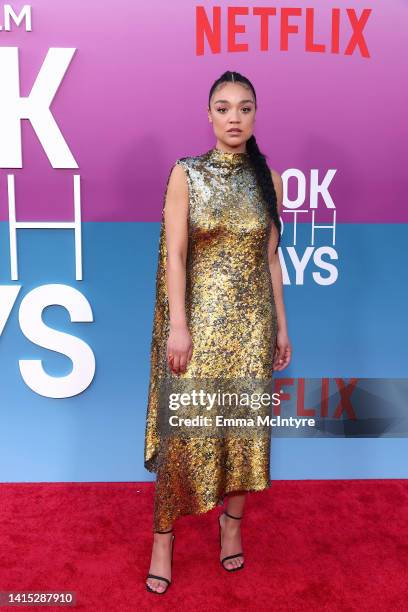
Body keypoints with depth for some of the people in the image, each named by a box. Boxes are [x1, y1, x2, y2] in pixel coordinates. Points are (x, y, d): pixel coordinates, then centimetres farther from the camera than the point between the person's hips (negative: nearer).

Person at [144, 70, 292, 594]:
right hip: (200, 315, -3)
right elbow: (174, 254, -8)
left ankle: (232, 521, 27)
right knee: (184, 426, 0)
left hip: (252, 319, 3)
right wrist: (178, 326, -15)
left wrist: (281, 325, 7)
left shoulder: (268, 179, 6)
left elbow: (271, 258, 8)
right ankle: (164, 536, 16)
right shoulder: (186, 174, -2)